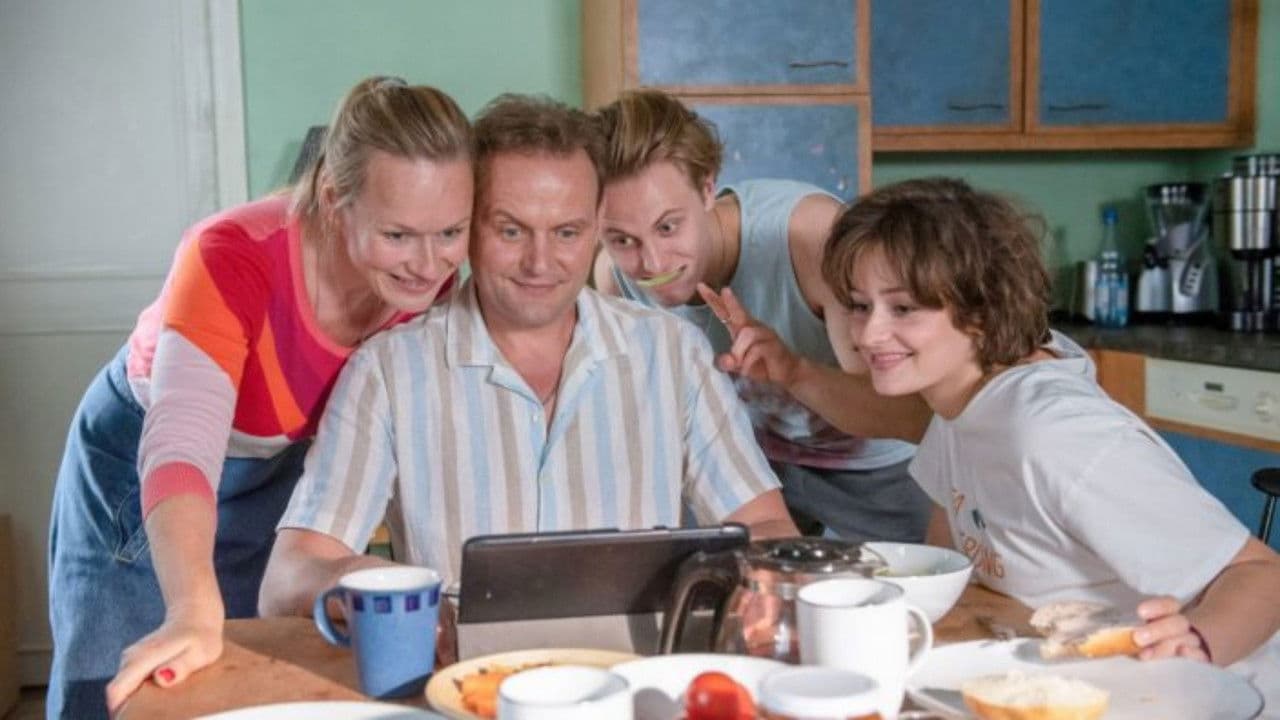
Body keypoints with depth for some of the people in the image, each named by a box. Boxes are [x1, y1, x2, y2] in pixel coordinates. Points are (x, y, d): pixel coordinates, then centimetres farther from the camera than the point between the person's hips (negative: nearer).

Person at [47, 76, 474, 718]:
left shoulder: (430, 282, -20)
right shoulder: (234, 258, -35)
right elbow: (180, 446, -45)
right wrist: (195, 613, -60)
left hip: (283, 474, 4)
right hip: (138, 476, -3)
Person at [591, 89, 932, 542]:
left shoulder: (810, 231, -34)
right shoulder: (612, 275, -20)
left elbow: (913, 416, -36)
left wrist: (795, 372, -53)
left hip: (874, 462, -3)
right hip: (753, 450, 3)